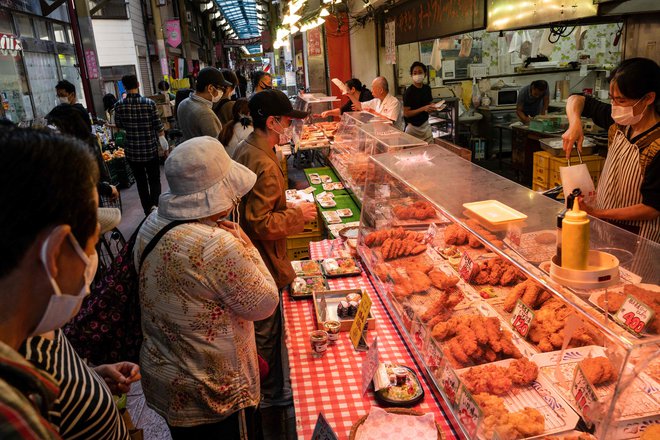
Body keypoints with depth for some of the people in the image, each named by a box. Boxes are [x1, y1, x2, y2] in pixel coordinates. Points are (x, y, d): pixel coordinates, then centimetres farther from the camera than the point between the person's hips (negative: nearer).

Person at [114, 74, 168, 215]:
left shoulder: (119, 105, -6)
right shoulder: (149, 103, -11)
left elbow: (119, 125, 9)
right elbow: (158, 126, -6)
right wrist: (164, 141, 10)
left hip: (132, 151, 2)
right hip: (150, 149, -2)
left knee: (140, 181, 14)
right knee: (154, 181, 8)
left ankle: (147, 211, 21)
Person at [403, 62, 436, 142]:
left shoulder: (427, 88, 5)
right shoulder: (409, 92, -13)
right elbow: (406, 113, -16)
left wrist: (432, 107, -2)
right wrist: (423, 109, -23)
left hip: (425, 125, 5)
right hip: (413, 126, -5)